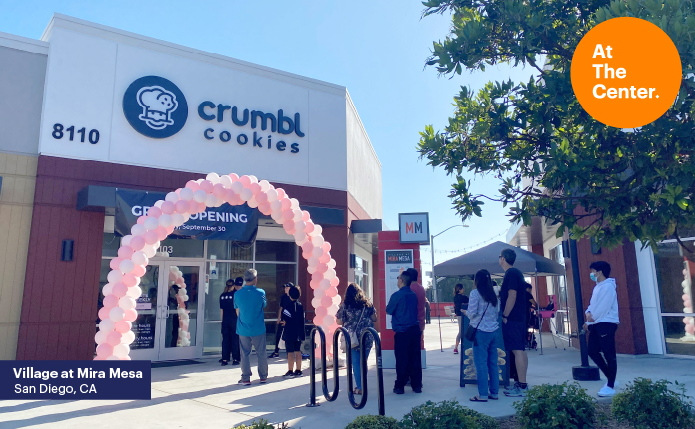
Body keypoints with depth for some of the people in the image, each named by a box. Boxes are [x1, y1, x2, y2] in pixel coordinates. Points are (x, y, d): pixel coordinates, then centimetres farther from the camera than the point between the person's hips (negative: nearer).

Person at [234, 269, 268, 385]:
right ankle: (263, 376, 21)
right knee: (261, 353, 11)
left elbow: (237, 311, 7)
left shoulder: (237, 294, -6)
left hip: (243, 329, 1)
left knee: (245, 354, 9)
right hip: (258, 329, -1)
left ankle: (246, 378, 11)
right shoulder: (260, 292, -11)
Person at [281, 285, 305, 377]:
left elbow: (285, 319, -17)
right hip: (299, 332, 6)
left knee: (290, 352, -1)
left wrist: (284, 322, 4)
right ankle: (298, 370, 15)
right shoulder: (300, 305, 7)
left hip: (289, 333, -6)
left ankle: (290, 371, 3)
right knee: (298, 351, 10)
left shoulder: (288, 305, -13)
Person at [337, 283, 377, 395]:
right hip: (367, 338, 2)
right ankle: (362, 385, 18)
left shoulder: (345, 305, -2)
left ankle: (360, 387, 6)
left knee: (355, 362, 5)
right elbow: (374, 318, 8)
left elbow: (339, 322, 0)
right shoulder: (367, 303, 5)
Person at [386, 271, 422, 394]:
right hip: (415, 330, 6)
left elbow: (388, 310, -1)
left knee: (402, 360, 1)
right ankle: (417, 385, 15)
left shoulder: (397, 295, -11)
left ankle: (400, 386, 8)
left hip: (402, 332, -6)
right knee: (415, 358, 9)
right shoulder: (414, 295, 9)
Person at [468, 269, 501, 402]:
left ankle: (483, 394, 1)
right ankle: (494, 392, 17)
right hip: (494, 330, 7)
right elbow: (497, 313, 15)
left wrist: (466, 312, 10)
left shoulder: (475, 293, -9)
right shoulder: (494, 294, 10)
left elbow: (471, 313, -11)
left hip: (481, 331, -6)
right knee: (493, 363, 12)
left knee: (481, 363, -2)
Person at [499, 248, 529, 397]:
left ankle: (521, 387, -6)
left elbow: (512, 296, -20)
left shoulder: (511, 274, -14)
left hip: (512, 318, -10)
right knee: (520, 350, 12)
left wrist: (505, 316, -17)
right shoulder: (516, 273, 16)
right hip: (519, 317, 10)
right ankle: (522, 383, 20)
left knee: (518, 350, -8)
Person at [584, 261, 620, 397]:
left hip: (606, 324, -10)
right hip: (596, 324, 10)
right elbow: (592, 303, 18)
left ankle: (610, 386, 1)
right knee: (592, 351, 9)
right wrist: (588, 313, -2)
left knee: (609, 355, -5)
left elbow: (603, 306, -18)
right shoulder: (598, 287, 18)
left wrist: (591, 319, -9)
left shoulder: (608, 286, -12)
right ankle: (611, 379, 20)